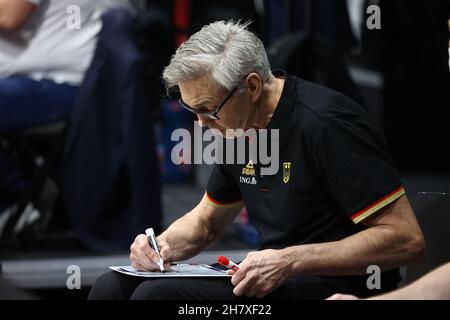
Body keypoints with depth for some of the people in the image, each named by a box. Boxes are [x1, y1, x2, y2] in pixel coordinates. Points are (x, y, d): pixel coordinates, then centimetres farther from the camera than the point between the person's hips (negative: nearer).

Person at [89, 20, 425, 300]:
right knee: (113, 285, -5)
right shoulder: (239, 128, 8)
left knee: (157, 294, -24)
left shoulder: (326, 124, -18)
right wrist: (164, 244, 1)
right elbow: (206, 220, 25)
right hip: (277, 279, 9)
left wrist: (290, 261, -25)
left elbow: (407, 240, -21)